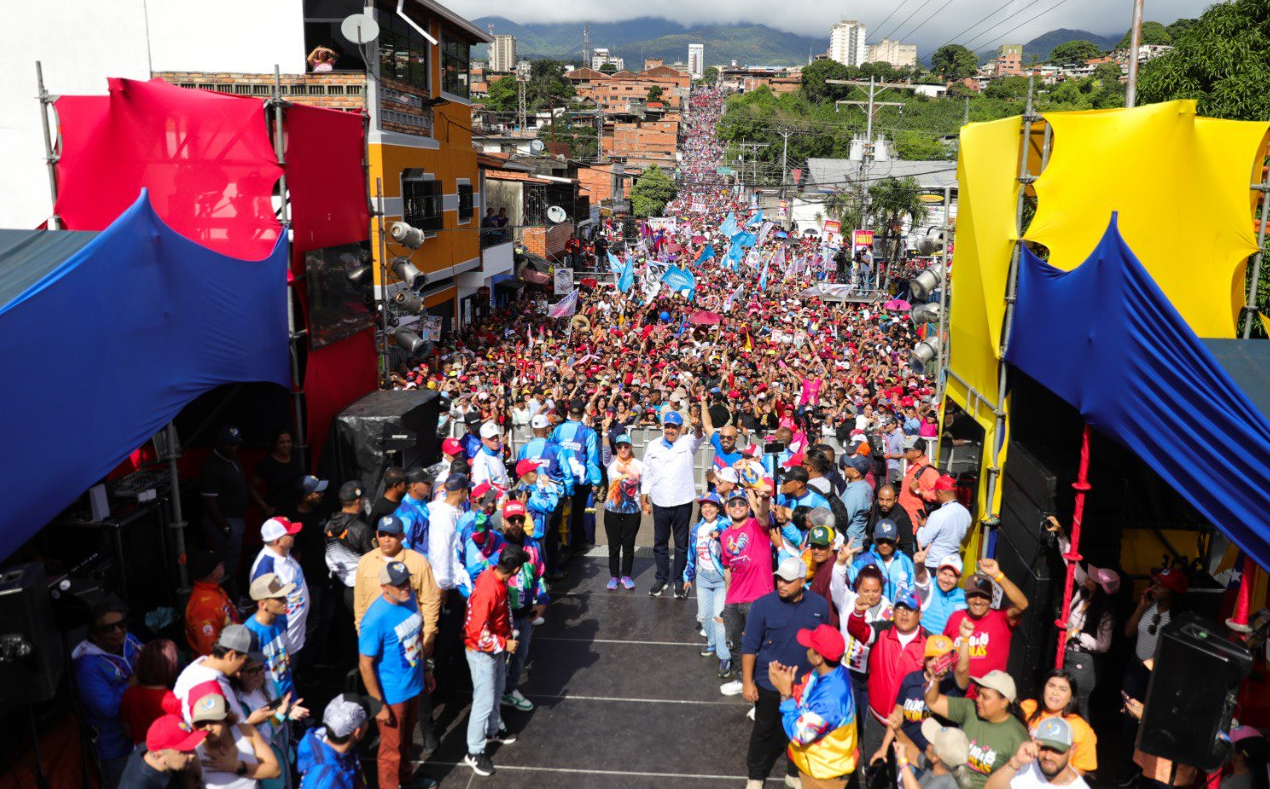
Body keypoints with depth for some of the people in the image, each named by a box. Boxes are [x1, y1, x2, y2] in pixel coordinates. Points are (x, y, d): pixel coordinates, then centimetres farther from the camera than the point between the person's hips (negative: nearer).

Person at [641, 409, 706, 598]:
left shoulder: (687, 443, 0)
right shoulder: (653, 446, 6)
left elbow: (698, 437, -23)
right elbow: (647, 475, 10)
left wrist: (698, 427, -47)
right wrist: (645, 500, 7)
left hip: (682, 503, -2)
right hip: (660, 504, 2)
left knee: (682, 544, 6)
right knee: (660, 543, 11)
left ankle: (679, 581, 17)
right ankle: (662, 579, 25)